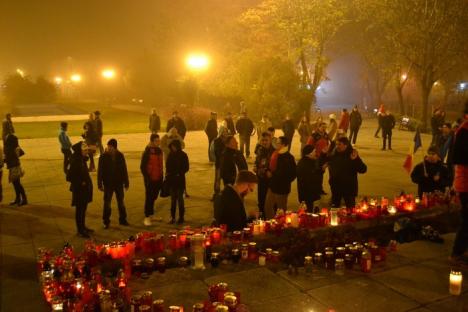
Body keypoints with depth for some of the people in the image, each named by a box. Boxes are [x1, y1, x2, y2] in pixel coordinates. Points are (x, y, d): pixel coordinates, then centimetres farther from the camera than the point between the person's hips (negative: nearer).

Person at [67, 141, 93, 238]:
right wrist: (80, 183, -18)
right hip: (79, 190, -9)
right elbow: (69, 177, -22)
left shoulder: (82, 159, 3)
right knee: (79, 209, 4)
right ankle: (80, 230, 16)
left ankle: (83, 227, 33)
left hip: (85, 189, 9)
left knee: (83, 208, 19)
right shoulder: (75, 162, -23)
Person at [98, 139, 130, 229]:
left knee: (121, 202, 13)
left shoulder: (120, 156, -5)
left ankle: (122, 219, 27)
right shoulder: (103, 156, -10)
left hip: (119, 183, 2)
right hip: (108, 184, -2)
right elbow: (100, 171, -6)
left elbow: (124, 170, 2)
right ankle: (106, 221, 18)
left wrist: (126, 183, 4)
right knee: (107, 203, 5)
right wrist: (100, 184, -8)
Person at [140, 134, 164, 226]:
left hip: (158, 179, 6)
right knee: (149, 198, -2)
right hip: (150, 179, -6)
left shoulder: (159, 151, 8)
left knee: (154, 197, 16)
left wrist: (162, 177, 13)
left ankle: (151, 214, 31)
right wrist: (147, 177, -16)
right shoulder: (147, 152, -12)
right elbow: (142, 166, -11)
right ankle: (147, 217, 4)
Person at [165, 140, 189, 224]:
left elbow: (186, 168, -6)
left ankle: (181, 217, 11)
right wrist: (168, 173, -3)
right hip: (171, 180, 4)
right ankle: (172, 217, 16)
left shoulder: (183, 155, -6)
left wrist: (179, 173, -18)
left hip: (180, 180, -4)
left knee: (180, 198, 2)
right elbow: (168, 166, 12)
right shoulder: (171, 155, 5)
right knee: (173, 199, 10)